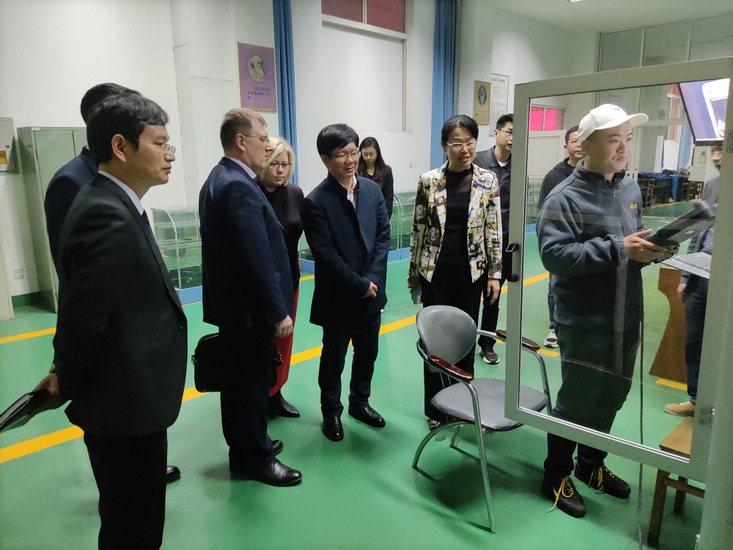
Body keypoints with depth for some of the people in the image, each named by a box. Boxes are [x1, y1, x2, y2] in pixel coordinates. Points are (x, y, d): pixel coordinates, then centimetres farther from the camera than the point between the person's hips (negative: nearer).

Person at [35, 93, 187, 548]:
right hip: (126, 406, -9)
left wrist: (67, 376, 16)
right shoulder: (108, 216, -24)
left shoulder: (113, 205, 8)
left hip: (128, 400, 9)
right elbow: (81, 318, -25)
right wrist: (66, 385, -7)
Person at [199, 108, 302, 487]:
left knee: (240, 377, 21)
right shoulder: (238, 186, -22)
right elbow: (259, 258, -26)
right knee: (254, 380, 5)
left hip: (231, 301, 10)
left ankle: (244, 443, 38)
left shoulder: (219, 179, 11)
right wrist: (279, 311, -20)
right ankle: (254, 458, 22)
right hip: (249, 305, -10)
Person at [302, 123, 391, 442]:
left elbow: (383, 235, 1)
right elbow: (326, 254, -17)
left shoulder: (372, 189, 1)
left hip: (371, 292, 5)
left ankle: (359, 401, 41)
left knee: (368, 353, 19)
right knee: (334, 358, 12)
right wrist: (359, 285, -16)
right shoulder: (316, 201, -15)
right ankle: (331, 412, 32)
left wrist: (372, 280, -10)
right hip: (337, 297, -5)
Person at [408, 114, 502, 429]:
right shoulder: (429, 181, -2)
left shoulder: (487, 181, 0)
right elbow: (418, 229, 2)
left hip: (471, 273, 1)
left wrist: (495, 273, 0)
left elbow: (494, 231, 3)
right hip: (436, 273, 0)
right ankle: (436, 408, 22)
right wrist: (413, 273, 4)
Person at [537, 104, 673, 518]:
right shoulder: (565, 198, -15)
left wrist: (653, 249, -5)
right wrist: (618, 249, -27)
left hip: (626, 320, 7)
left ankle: (592, 464, 43)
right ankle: (557, 477, 28)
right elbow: (554, 255, -26)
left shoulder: (631, 189, 8)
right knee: (576, 403, 6)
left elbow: (635, 241, 18)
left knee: (612, 397, 21)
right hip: (585, 324, -7)